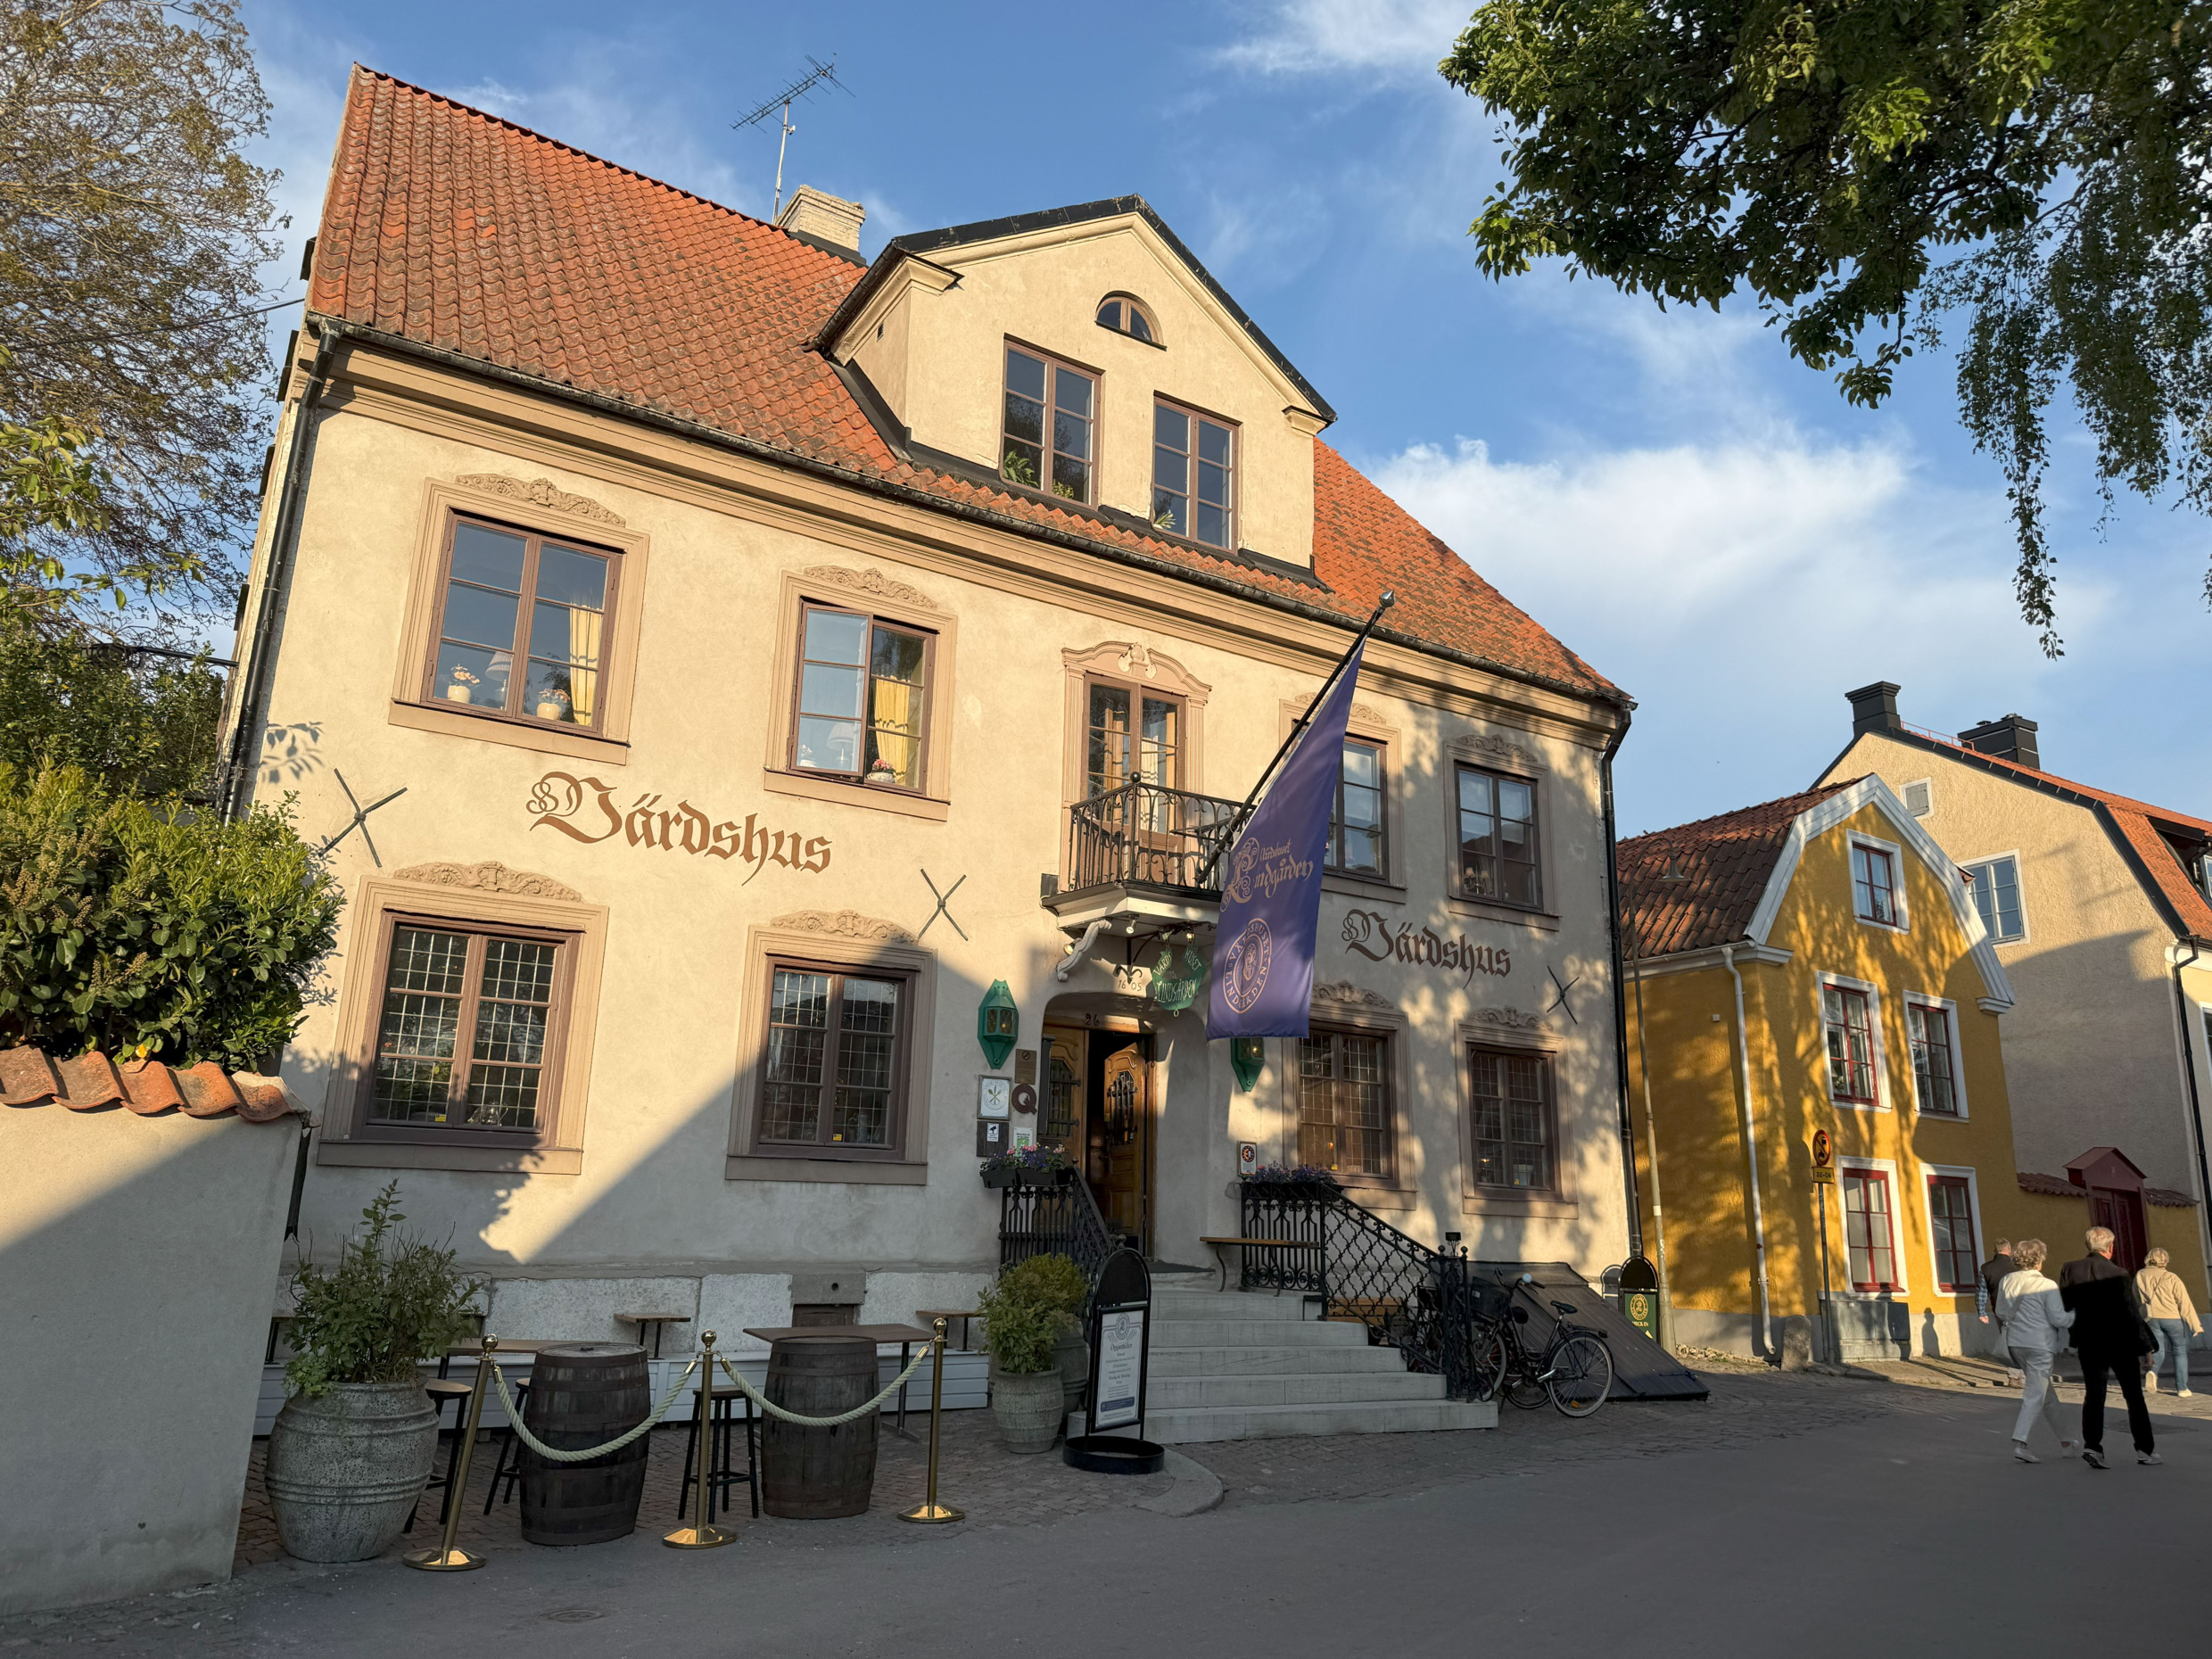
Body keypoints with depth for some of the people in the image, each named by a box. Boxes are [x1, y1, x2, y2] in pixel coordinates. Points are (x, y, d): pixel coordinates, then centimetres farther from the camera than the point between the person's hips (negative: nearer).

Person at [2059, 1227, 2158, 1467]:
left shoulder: (2069, 1270, -3)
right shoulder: (2118, 1274, -14)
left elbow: (2064, 1307, 0)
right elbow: (2131, 1313, -12)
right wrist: (2142, 1346, -3)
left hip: (2088, 1342, 3)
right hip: (2120, 1343, -3)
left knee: (2093, 1395, 6)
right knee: (2134, 1396, 12)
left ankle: (2092, 1445, -8)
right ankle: (2145, 1449, 19)